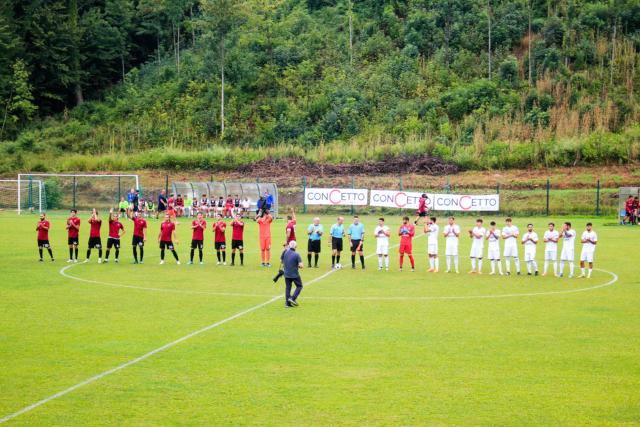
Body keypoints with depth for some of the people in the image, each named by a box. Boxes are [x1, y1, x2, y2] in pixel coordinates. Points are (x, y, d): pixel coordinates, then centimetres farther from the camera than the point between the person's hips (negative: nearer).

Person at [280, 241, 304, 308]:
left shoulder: (285, 252, -4)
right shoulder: (297, 255, -17)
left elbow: (281, 261, 11)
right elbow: (301, 265, -20)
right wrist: (298, 266, 1)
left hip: (286, 274, 4)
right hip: (295, 274, -4)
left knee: (287, 287, 13)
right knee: (299, 286, 13)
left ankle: (287, 302, 11)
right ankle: (293, 298, -1)